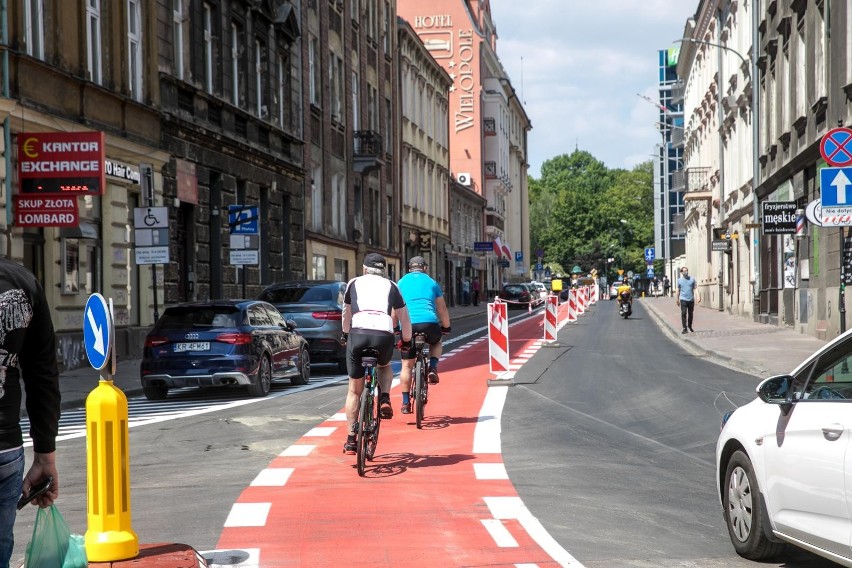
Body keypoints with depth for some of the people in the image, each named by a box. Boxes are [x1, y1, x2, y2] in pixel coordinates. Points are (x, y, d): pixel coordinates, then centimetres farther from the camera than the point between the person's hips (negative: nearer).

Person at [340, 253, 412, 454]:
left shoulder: (354, 283, 25)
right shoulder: (391, 286, 24)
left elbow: (346, 314, 38)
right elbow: (404, 318, 25)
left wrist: (345, 335, 55)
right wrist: (406, 341, 41)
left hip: (358, 334, 0)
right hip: (384, 336, 0)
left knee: (354, 390, 15)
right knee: (385, 367, 35)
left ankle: (351, 439, 12)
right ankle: (385, 399, 8)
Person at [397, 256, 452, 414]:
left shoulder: (401, 282, 21)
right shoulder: (431, 282, 21)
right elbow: (442, 308, 23)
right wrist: (446, 327, 36)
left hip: (408, 324, 0)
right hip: (429, 323, 0)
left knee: (406, 365, 11)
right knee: (436, 343, 33)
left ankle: (405, 402, 8)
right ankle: (433, 368, 7)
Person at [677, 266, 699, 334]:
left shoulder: (692, 279, 5)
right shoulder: (679, 280, 5)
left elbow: (695, 288, 3)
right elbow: (678, 290, 13)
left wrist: (698, 296, -10)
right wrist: (678, 300, 17)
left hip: (691, 299, 2)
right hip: (683, 299, -2)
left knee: (690, 314, 11)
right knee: (683, 313, -12)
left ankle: (690, 326, 32)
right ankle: (685, 328, -12)